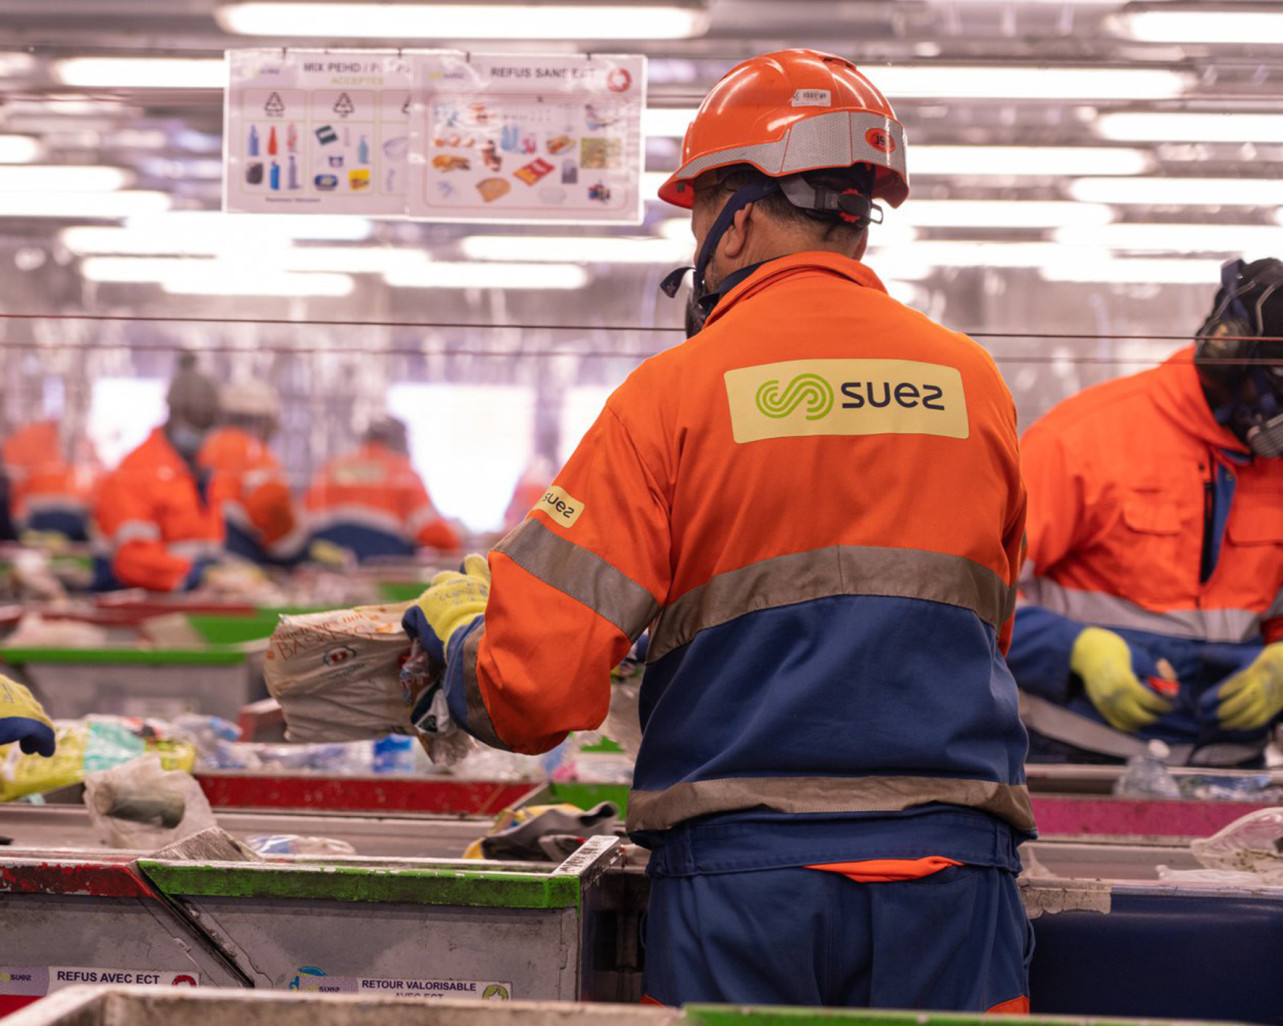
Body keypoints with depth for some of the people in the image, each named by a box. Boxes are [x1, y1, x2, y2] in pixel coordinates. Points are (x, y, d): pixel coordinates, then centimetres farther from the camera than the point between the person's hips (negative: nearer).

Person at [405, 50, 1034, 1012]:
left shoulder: (672, 392, -4)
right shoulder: (974, 383, 8)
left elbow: (534, 685, -8)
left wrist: (457, 625, 13)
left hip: (742, 870, -2)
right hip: (950, 874, 2)